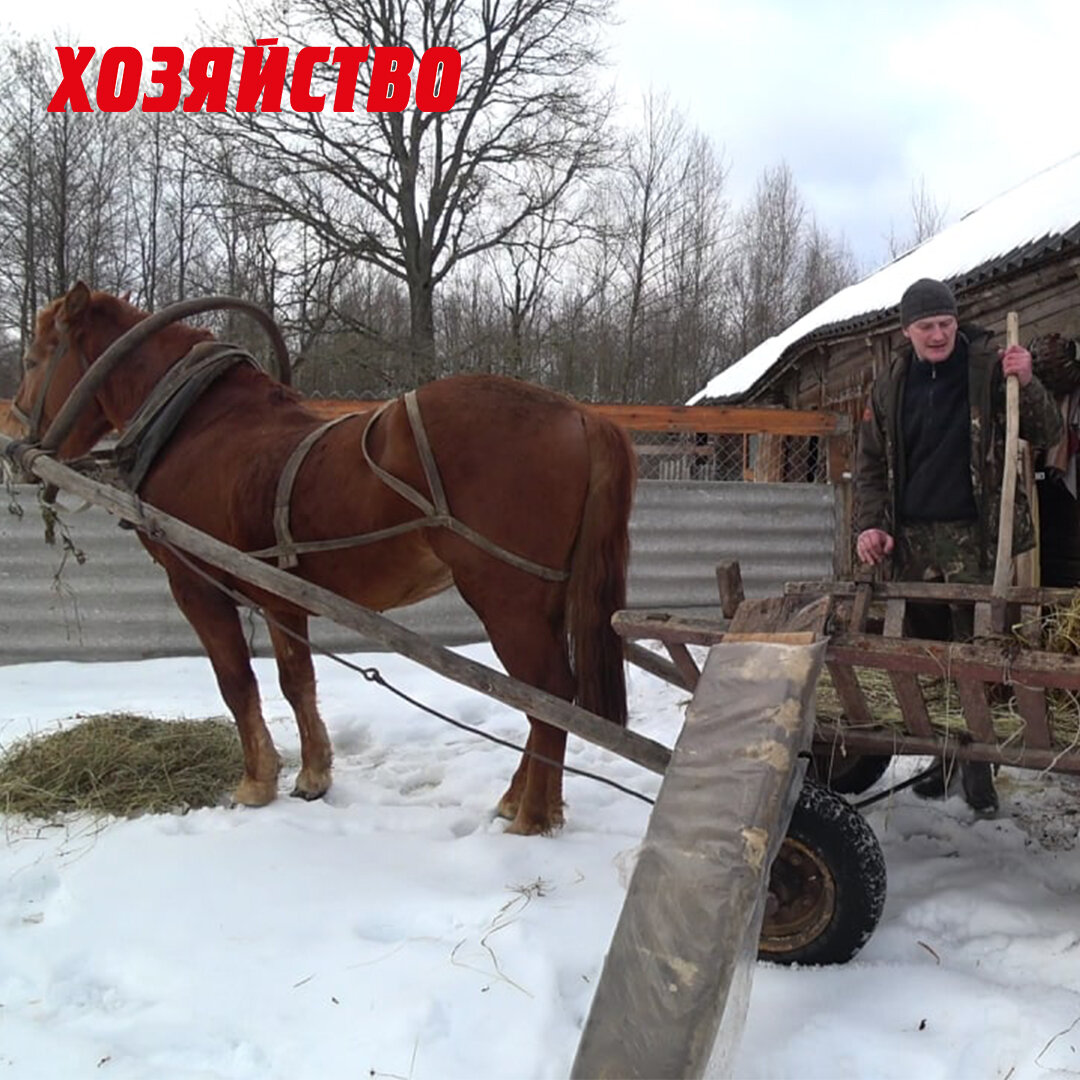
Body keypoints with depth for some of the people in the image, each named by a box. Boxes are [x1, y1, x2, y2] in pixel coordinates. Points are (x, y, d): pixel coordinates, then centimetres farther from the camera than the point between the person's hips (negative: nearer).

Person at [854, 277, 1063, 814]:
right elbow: (871, 465, 11)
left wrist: (1026, 384, -19)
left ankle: (977, 761, 8)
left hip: (974, 535, -3)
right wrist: (870, 525, -3)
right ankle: (941, 754, 21)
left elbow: (1047, 434, -1)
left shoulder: (989, 367, 0)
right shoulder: (889, 386, 9)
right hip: (911, 540, 3)